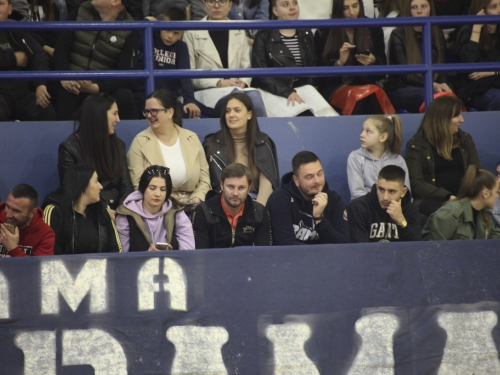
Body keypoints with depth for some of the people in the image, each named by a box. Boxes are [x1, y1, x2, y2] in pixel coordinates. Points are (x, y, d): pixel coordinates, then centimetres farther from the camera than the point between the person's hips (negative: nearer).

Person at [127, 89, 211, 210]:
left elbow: (204, 178, 12)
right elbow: (138, 185, -3)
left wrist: (197, 198, -7)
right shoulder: (140, 141, 4)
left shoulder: (192, 138, 11)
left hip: (191, 209, 2)